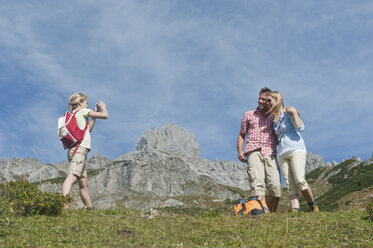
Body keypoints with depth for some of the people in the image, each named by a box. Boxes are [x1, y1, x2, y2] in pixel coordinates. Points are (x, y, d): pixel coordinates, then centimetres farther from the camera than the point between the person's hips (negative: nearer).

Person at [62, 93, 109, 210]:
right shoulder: (82, 111, 3)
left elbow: (88, 130, 35)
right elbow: (105, 116, 1)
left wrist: (94, 115, 34)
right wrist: (103, 107, 23)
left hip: (74, 150, 9)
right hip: (80, 149, -9)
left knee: (83, 183, 13)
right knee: (72, 177, -25)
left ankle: (90, 208, 20)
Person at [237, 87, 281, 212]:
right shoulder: (248, 115, 22)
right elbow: (242, 134, 23)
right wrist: (239, 150, 7)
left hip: (270, 154, 1)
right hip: (254, 152, -1)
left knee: (275, 187, -11)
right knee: (257, 182, -22)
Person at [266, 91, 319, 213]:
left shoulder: (288, 112, 0)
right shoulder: (274, 118, 19)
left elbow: (300, 128, -11)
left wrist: (294, 112, -13)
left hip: (296, 149, -6)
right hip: (283, 153, 7)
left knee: (299, 180, -20)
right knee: (290, 185, -7)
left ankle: (312, 205, 0)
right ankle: (294, 210, -15)